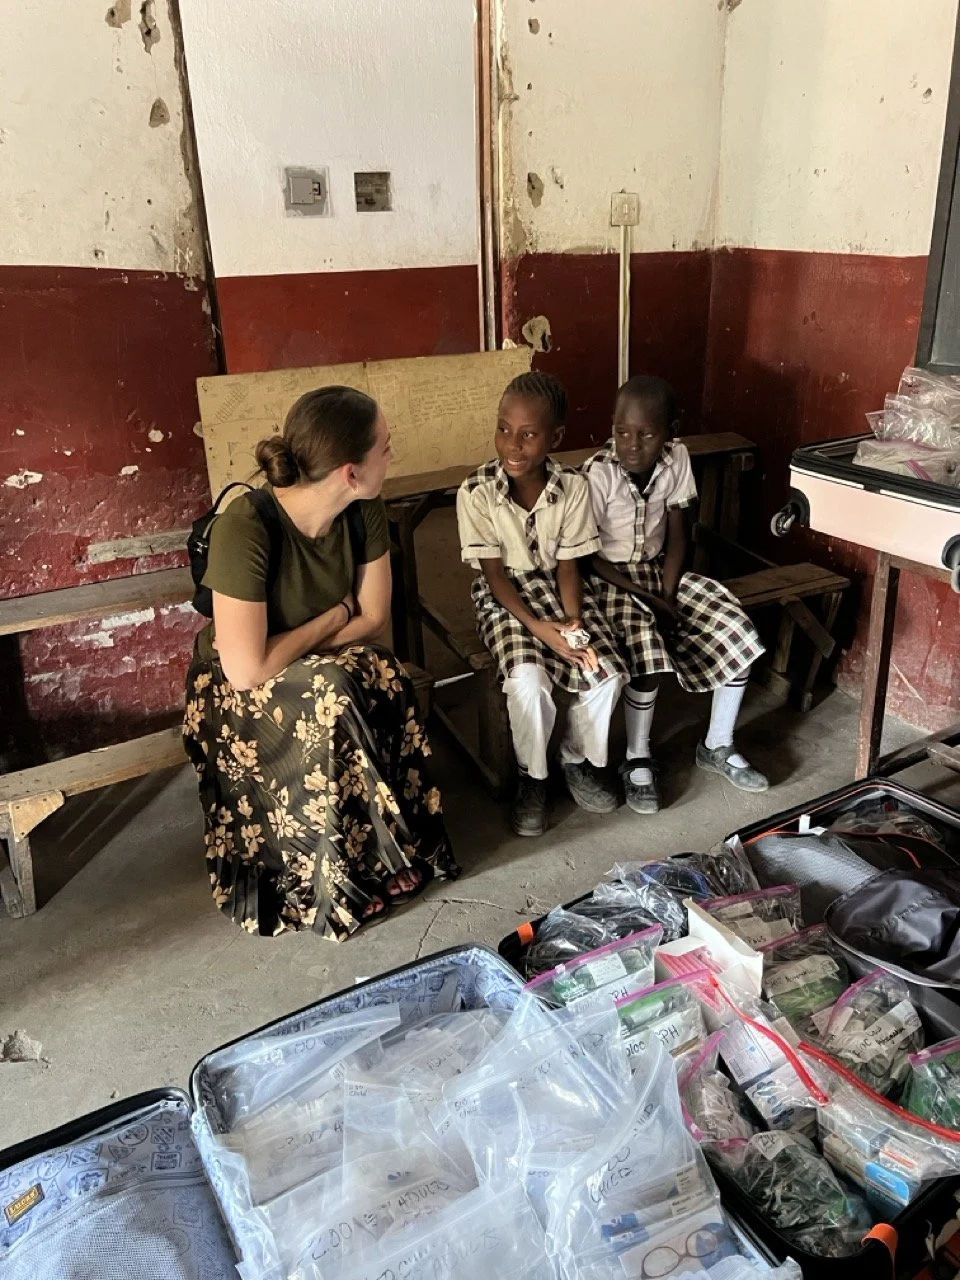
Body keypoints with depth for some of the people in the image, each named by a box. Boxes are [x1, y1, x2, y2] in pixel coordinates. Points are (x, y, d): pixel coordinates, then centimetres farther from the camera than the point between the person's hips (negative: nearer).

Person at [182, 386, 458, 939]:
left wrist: (293, 650, -19)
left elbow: (373, 621, -5)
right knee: (329, 694, -33)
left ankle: (397, 846, -9)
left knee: (387, 680, -26)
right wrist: (335, 617, -18)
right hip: (239, 690, -5)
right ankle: (341, 880, -15)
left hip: (325, 670, 5)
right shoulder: (245, 529, -31)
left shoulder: (364, 512, -13)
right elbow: (247, 669, -31)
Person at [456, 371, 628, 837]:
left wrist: (573, 622, -20)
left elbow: (568, 565, -4)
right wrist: (540, 629, -25)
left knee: (608, 673, -18)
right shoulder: (476, 492, -18)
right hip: (504, 595, -3)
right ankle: (531, 776, 0)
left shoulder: (573, 486, -11)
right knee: (528, 680, -29)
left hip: (555, 586, 3)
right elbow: (494, 573, -15)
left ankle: (578, 759, 12)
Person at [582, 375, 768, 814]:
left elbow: (678, 536, -1)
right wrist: (645, 596, -19)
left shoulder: (676, 458, -7)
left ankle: (717, 747, 10)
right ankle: (637, 760, -5)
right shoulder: (597, 474, -21)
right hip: (610, 577, -5)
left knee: (739, 634, -9)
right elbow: (587, 556, -15)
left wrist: (666, 596, -13)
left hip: (661, 569, 5)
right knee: (648, 653, -30)